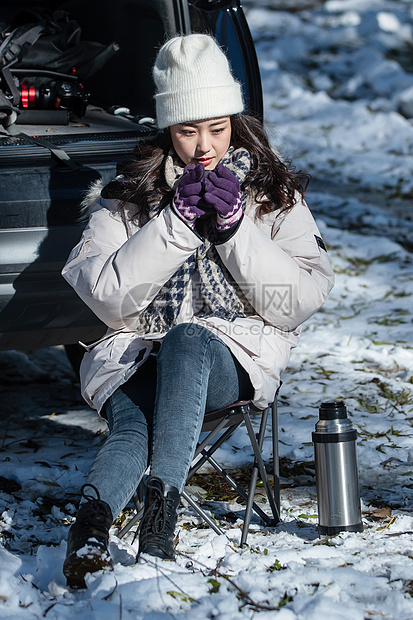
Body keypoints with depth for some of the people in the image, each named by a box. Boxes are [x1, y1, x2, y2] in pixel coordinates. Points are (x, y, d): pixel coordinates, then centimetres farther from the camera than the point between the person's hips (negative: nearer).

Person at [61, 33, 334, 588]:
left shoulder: (275, 194, 9)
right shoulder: (127, 196, 10)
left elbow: (300, 303, 0)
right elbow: (107, 297, -2)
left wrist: (236, 228, -12)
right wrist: (176, 225, -10)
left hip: (236, 355, -1)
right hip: (138, 353, 1)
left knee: (187, 341, -38)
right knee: (133, 428, -34)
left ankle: (162, 502, -51)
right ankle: (90, 533, -58)